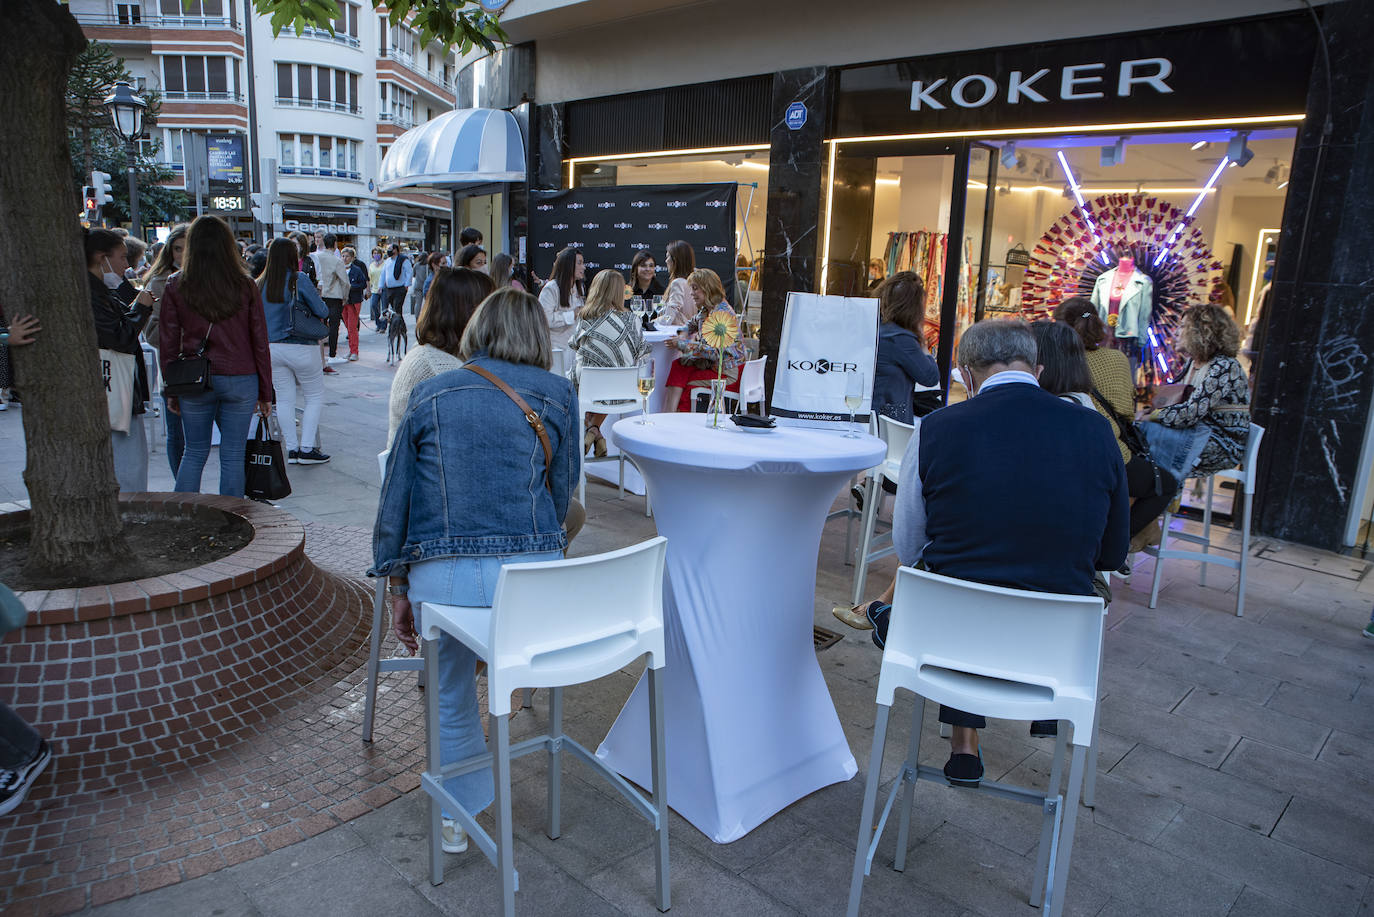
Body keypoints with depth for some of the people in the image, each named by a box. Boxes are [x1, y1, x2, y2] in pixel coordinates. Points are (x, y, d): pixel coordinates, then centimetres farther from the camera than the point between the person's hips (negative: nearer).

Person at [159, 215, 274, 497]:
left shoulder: (176, 288, -1)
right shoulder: (246, 287, -3)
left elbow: (169, 344, 1)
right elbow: (260, 342, -1)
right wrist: (265, 393, 6)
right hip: (240, 379, -1)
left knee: (194, 453, 14)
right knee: (233, 455, 5)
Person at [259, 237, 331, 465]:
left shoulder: (259, 284, 3)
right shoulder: (299, 280, -12)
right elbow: (322, 311, -9)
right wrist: (323, 312, 12)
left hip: (271, 348, 5)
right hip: (301, 348, -4)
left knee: (284, 399, 11)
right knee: (315, 397, 8)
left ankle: (291, 449, 13)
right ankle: (307, 448, 3)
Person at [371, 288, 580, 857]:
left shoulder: (429, 395, 10)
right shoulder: (558, 395, 6)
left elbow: (395, 497, 11)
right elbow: (562, 493, 12)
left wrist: (396, 587, 19)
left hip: (441, 577, 1)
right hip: (534, 572, 0)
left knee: (452, 697, 25)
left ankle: (458, 817, 41)